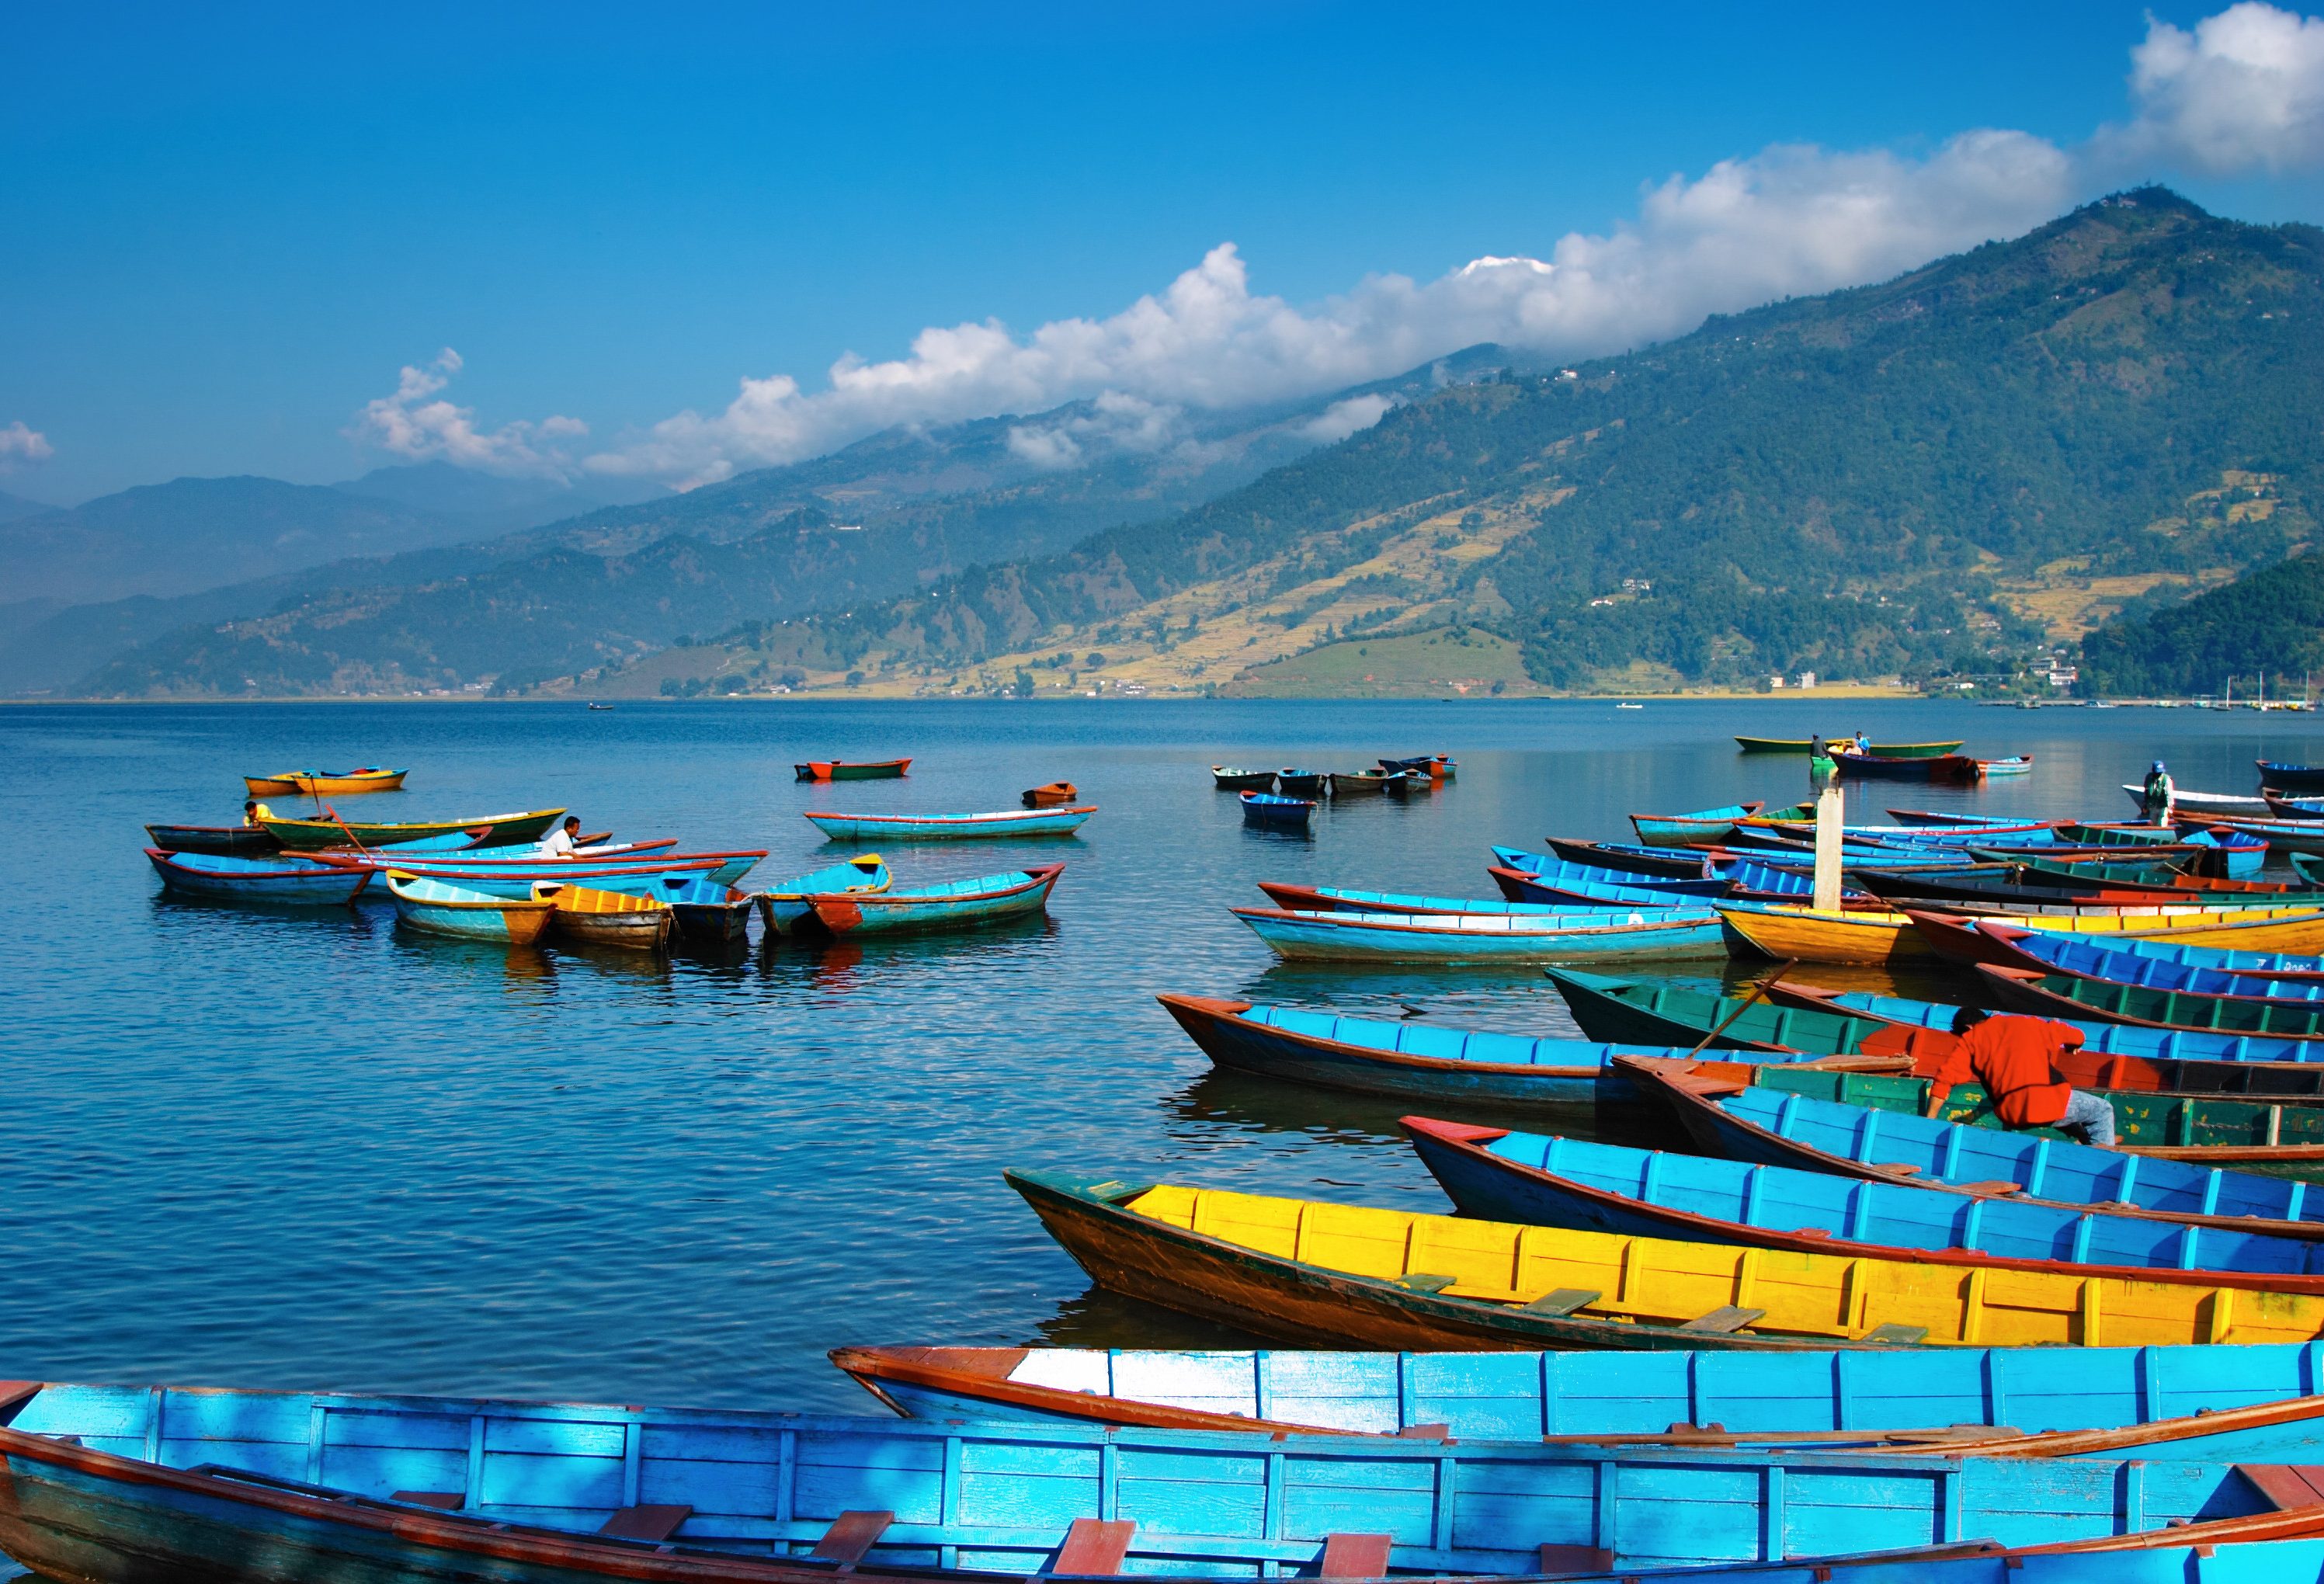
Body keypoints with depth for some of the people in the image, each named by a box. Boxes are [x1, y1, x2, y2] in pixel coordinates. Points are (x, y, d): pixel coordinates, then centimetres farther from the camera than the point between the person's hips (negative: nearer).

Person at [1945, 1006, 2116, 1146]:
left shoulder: (1970, 1039, 18)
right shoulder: (2026, 1023, 22)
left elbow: (1946, 1076, 5)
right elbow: (2076, 1036, 26)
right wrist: (2070, 1048, 49)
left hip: (2010, 1116, 2)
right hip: (2047, 1101, -2)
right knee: (2103, 1110, 17)